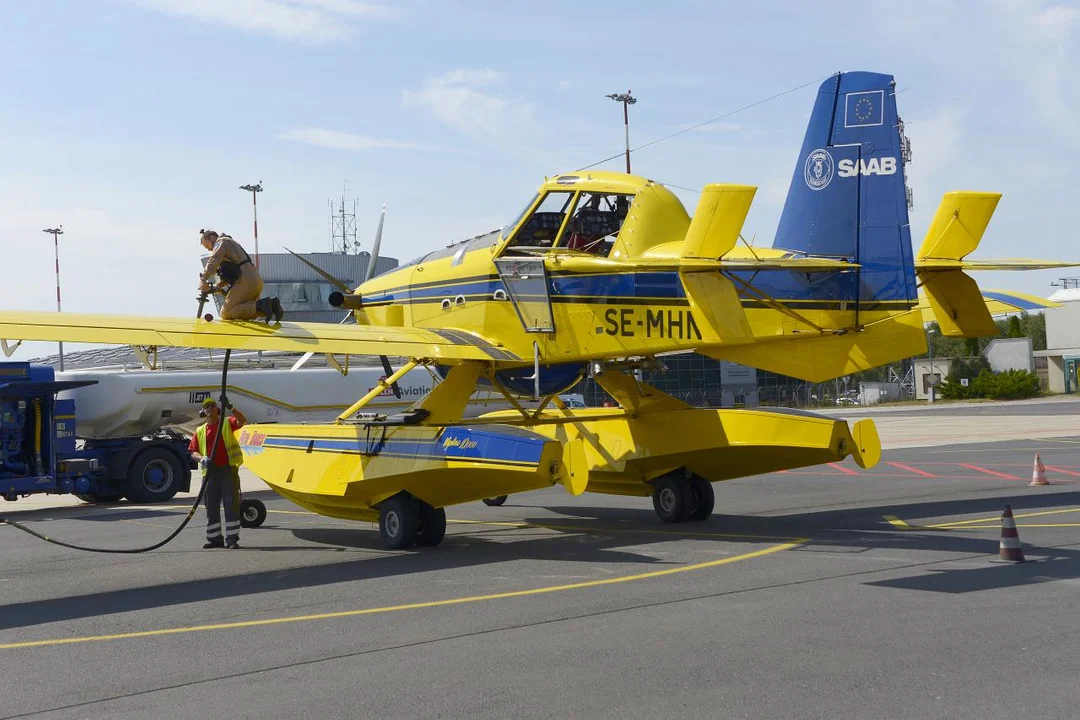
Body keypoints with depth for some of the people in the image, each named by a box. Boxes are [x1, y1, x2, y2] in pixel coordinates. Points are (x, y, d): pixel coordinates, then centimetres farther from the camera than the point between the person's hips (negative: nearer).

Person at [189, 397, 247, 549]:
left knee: (232, 504, -5)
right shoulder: (200, 431, 15)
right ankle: (214, 538, 15)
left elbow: (242, 421, -11)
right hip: (210, 472, 3)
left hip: (228, 469, -3)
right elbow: (193, 452, 11)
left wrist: (230, 408, -26)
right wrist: (201, 459, -11)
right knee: (211, 506, 6)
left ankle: (232, 539, -2)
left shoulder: (227, 423, 8)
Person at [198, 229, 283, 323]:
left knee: (225, 314, -12)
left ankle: (260, 306, -27)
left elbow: (213, 261, -17)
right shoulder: (232, 243, 34)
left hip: (246, 281, -9)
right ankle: (271, 305, -3)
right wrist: (219, 286, 18)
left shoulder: (221, 242, 4)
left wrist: (203, 279, -27)